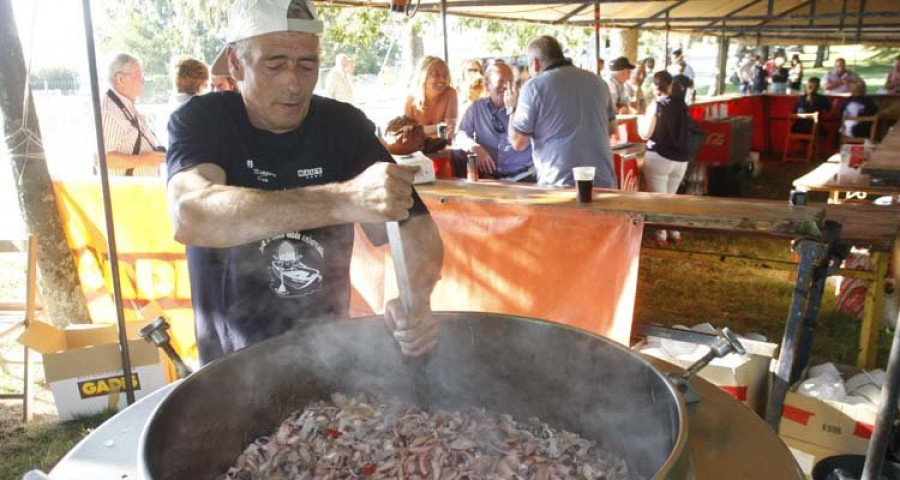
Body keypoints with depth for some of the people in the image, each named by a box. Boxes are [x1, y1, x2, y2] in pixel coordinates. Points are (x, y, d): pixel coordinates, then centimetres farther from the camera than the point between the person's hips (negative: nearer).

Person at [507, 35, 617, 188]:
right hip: (604, 182, 5)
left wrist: (512, 109, 11)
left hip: (560, 184, -4)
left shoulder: (534, 87, -7)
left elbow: (518, 142, -4)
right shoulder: (597, 81, 9)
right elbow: (611, 128, 20)